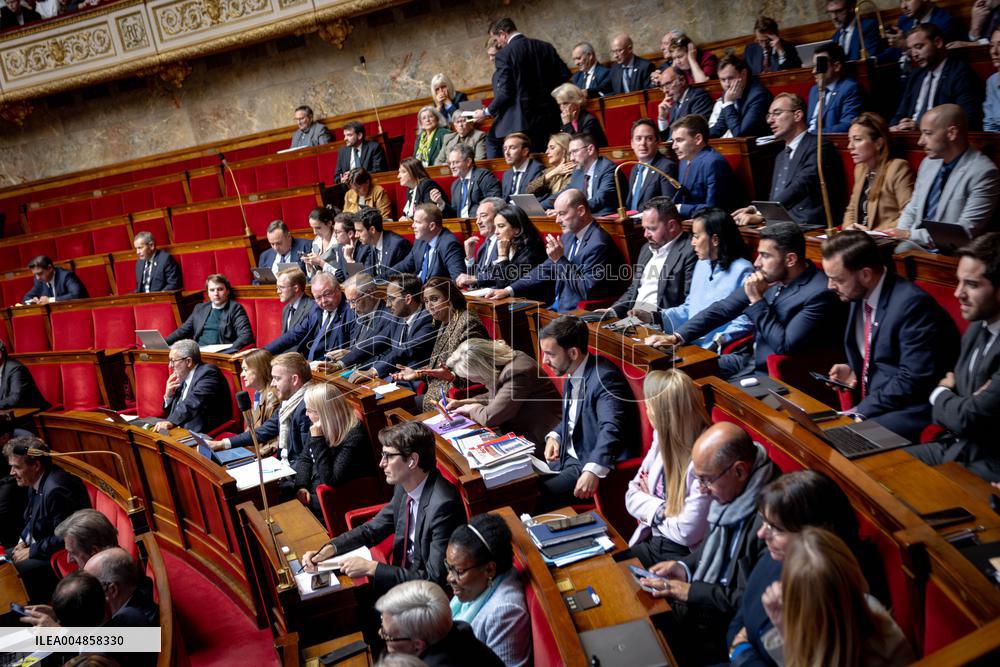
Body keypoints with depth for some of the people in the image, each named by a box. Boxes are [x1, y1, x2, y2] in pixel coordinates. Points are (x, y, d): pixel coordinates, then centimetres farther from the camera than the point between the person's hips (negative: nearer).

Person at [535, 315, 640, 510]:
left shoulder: (605, 377, -22)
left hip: (600, 464, -9)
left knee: (538, 498, -21)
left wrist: (593, 471, -47)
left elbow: (611, 429, -35)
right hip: (569, 455, 9)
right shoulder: (571, 373, 7)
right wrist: (554, 436, 4)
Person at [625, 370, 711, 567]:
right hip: (649, 542, 6)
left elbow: (687, 532, -20)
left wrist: (649, 508, -5)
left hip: (684, 556, -6)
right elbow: (632, 496, 6)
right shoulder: (663, 439, 0)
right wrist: (660, 510, -13)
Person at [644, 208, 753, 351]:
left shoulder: (742, 271, -10)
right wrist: (654, 317, 13)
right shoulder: (702, 264, 17)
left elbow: (744, 322, -15)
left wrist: (718, 342, -27)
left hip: (717, 351, -7)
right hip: (691, 344, 8)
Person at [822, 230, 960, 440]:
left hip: (910, 411, -8)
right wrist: (853, 372, 3)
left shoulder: (912, 304, -18)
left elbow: (913, 382, -21)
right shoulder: (860, 296, 7)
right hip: (870, 403, 8)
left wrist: (860, 411, -19)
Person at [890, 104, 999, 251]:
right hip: (915, 244, 7)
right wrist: (900, 235, -3)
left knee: (901, 251, -32)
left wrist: (911, 235, -15)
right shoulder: (929, 162, 12)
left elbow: (965, 232, -16)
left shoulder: (983, 173, -11)